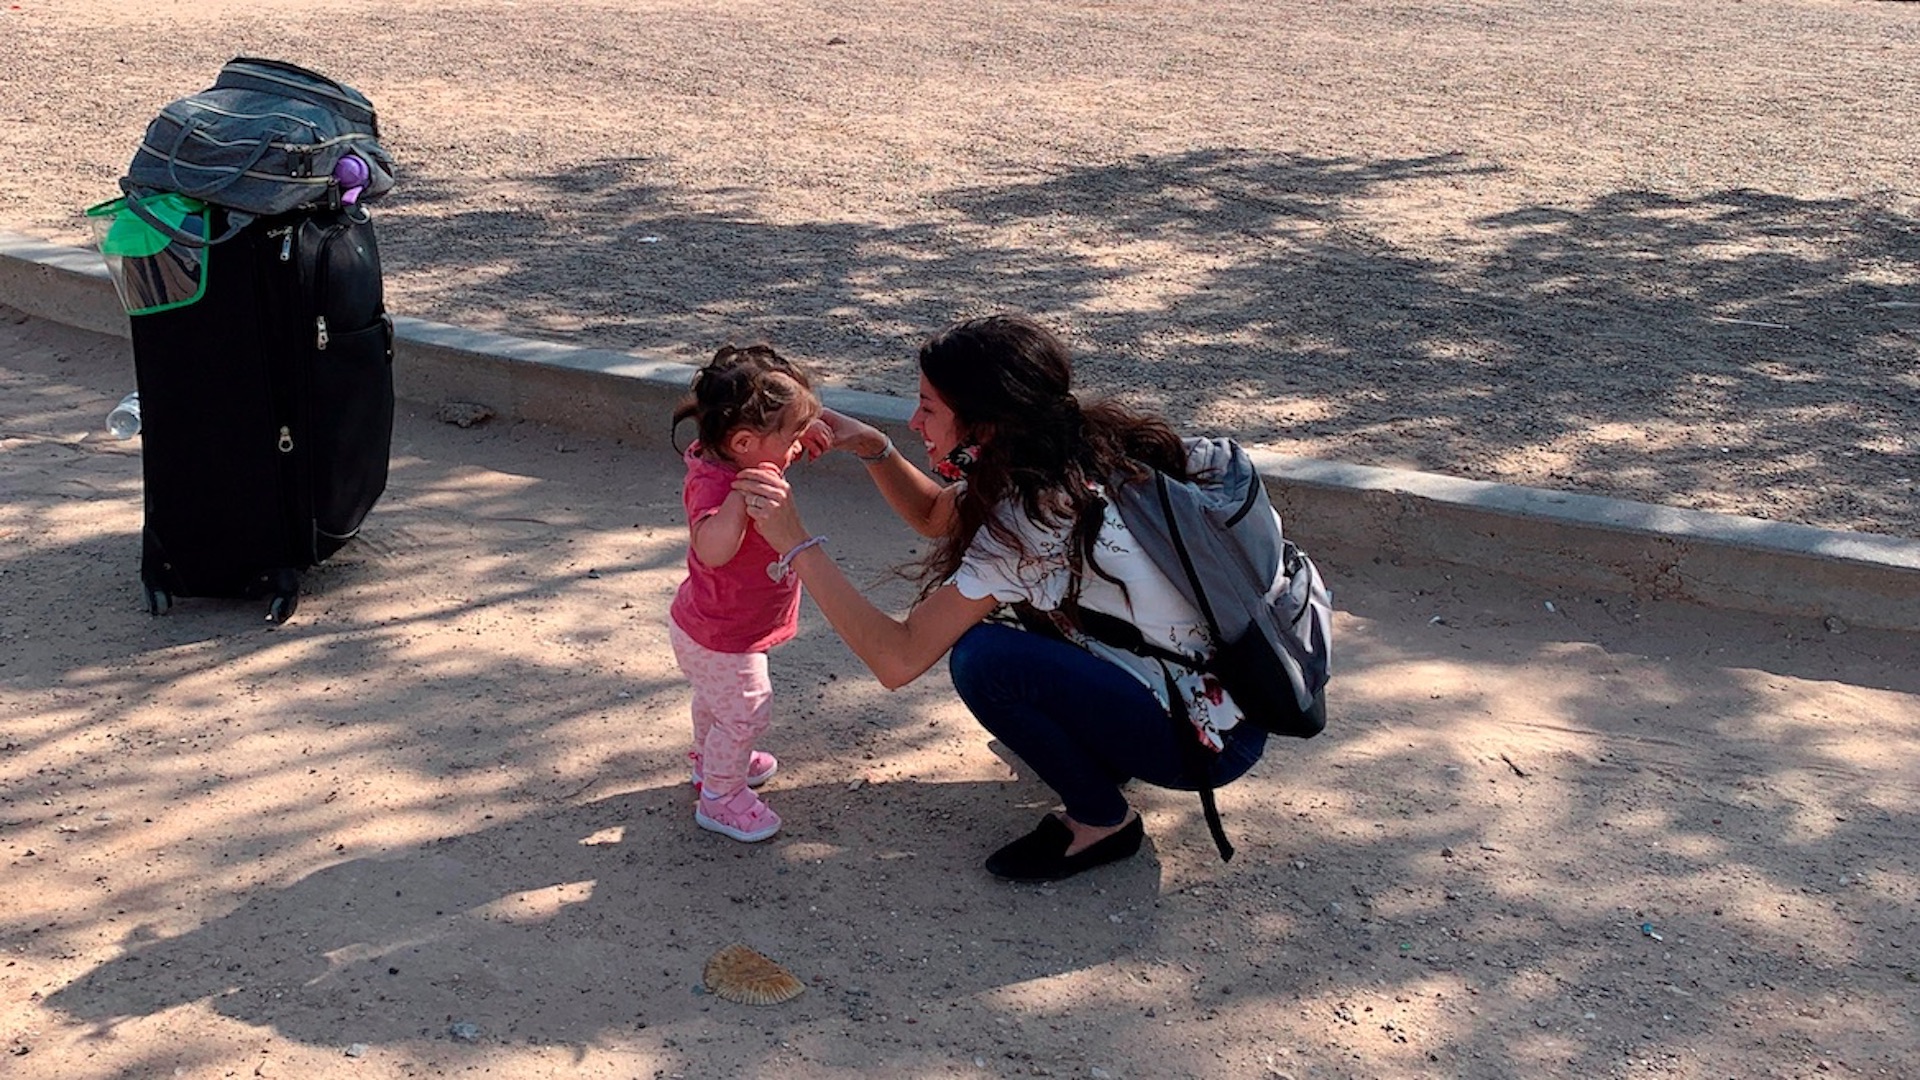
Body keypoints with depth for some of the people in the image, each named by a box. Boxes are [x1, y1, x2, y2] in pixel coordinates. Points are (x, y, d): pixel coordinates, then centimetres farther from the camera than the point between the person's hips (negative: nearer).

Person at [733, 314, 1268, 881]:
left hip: (1210, 741, -9)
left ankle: (1102, 822, 1)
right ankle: (1099, 755, 21)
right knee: (1022, 591, 12)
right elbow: (935, 515, 17)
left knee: (984, 658, -20)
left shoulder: (1032, 522, -26)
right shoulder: (1078, 450, 0)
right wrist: (872, 446, 1)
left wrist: (798, 544, -22)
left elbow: (898, 659, -26)